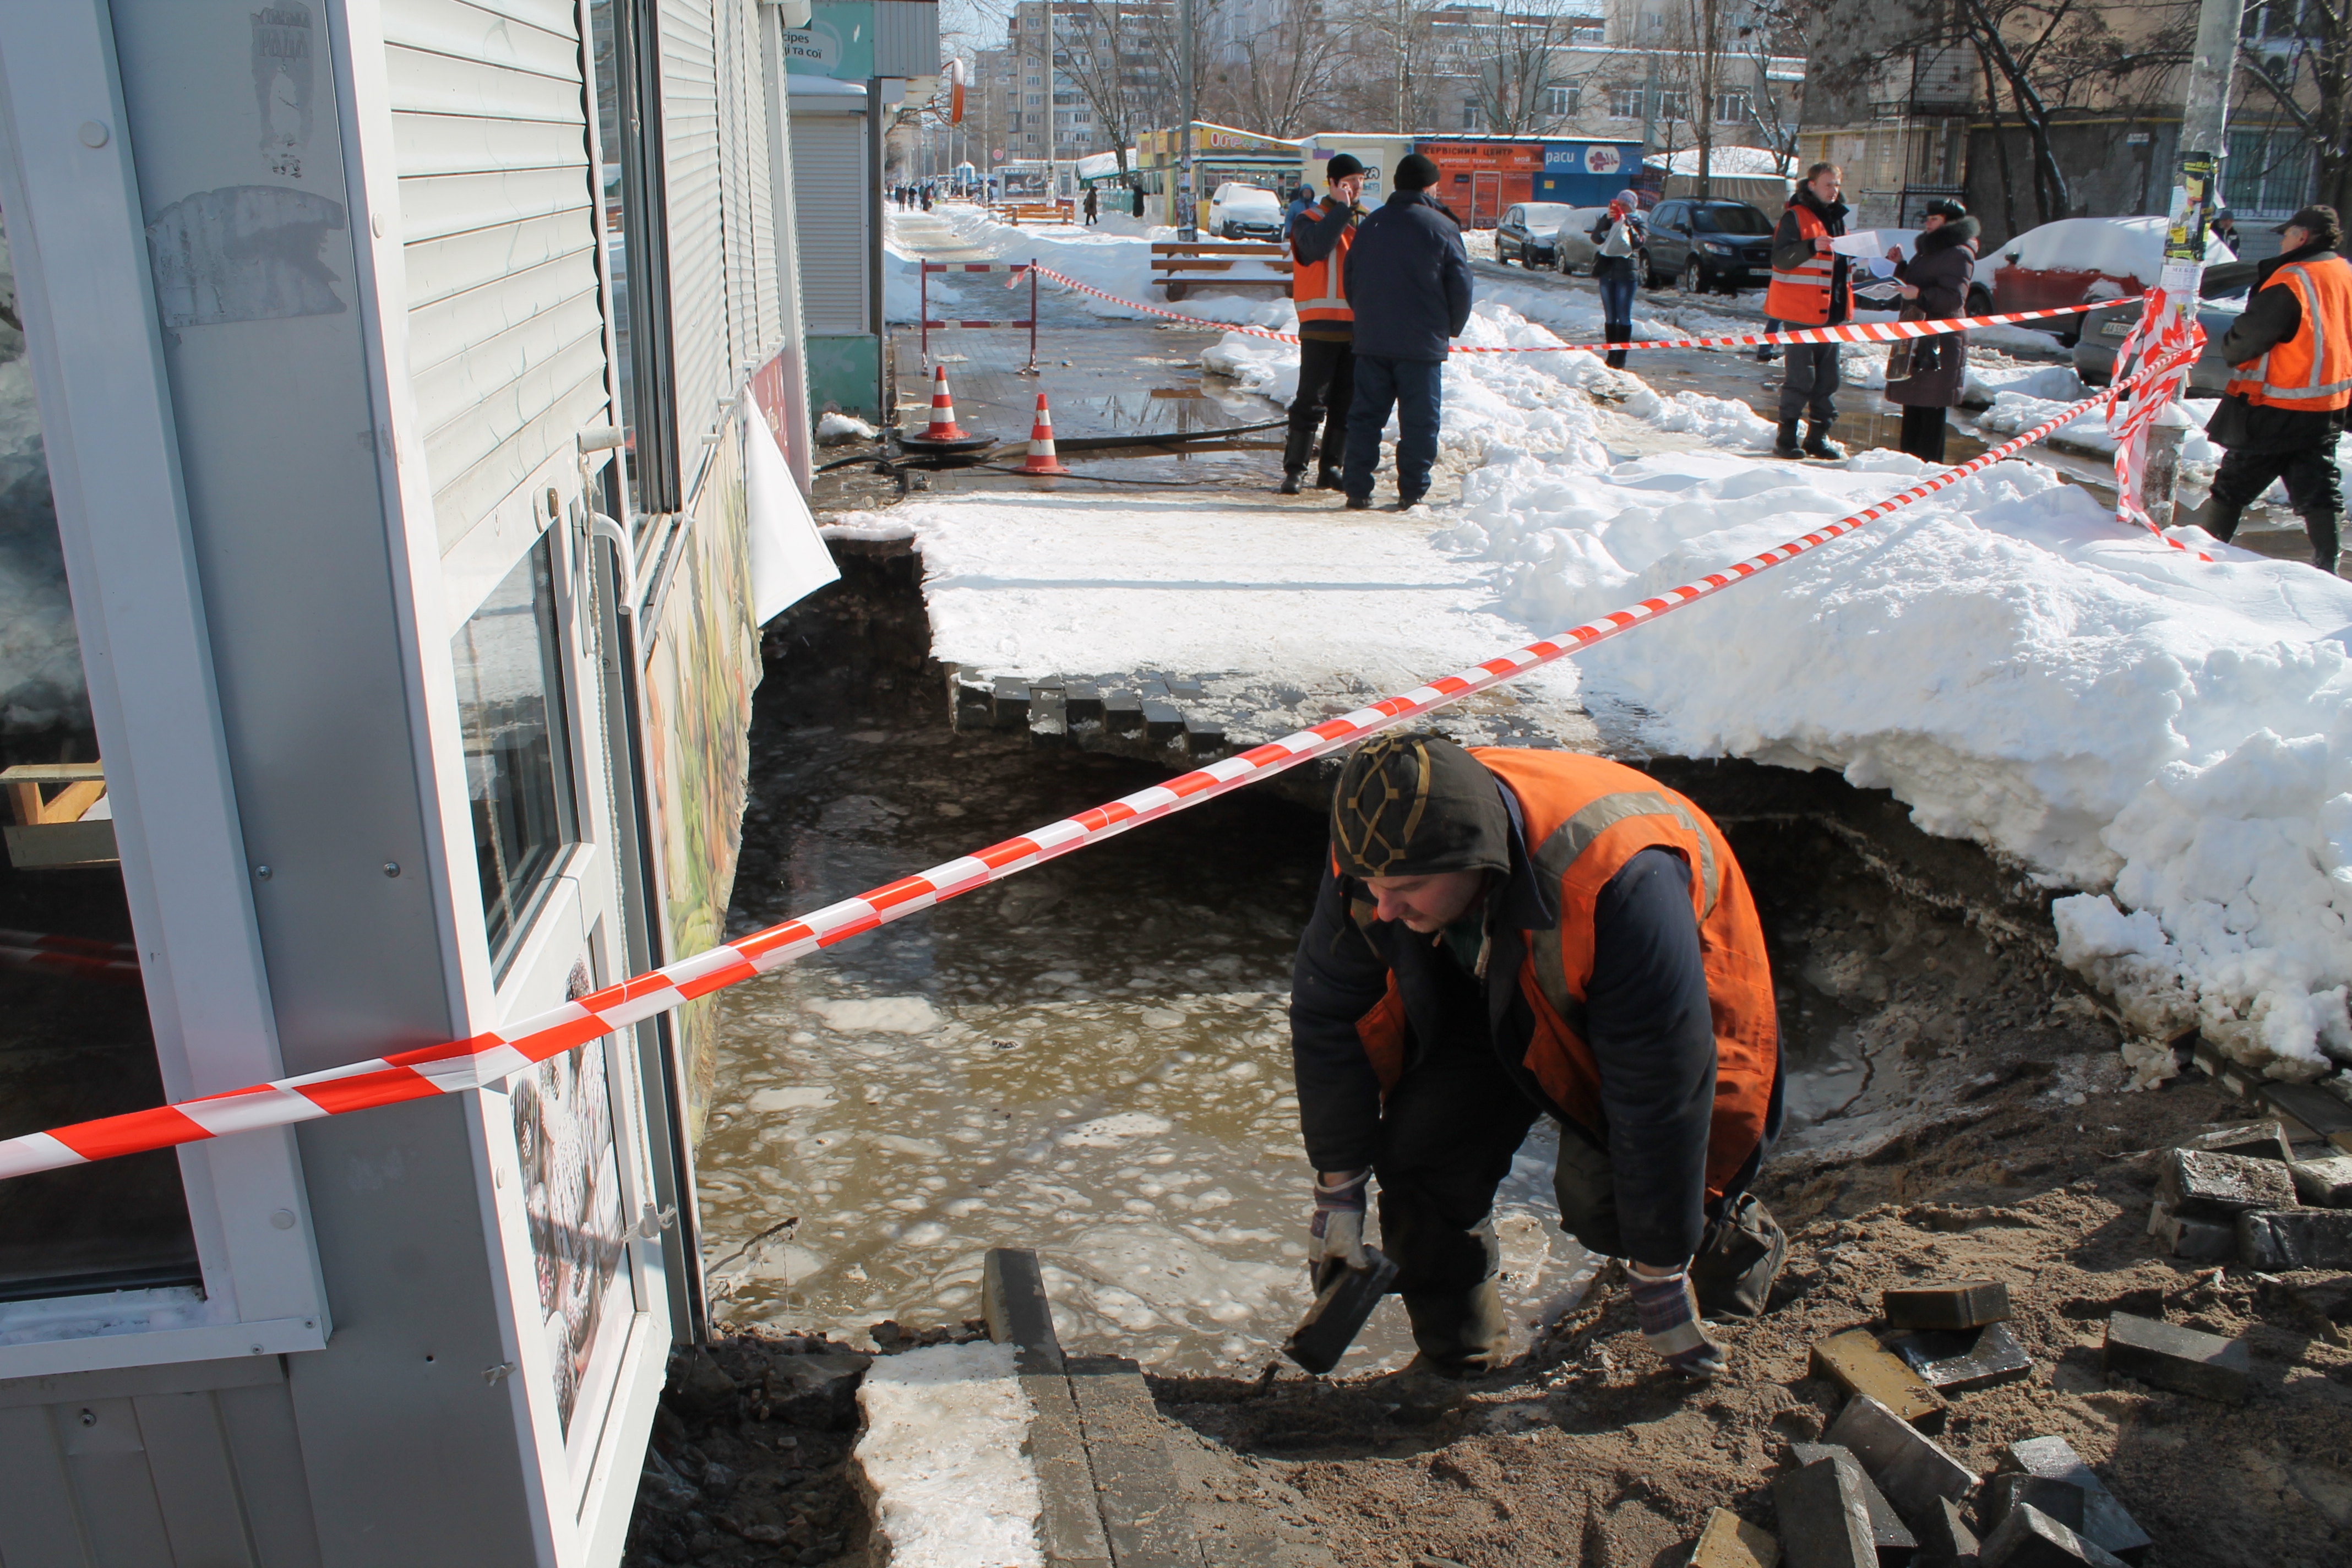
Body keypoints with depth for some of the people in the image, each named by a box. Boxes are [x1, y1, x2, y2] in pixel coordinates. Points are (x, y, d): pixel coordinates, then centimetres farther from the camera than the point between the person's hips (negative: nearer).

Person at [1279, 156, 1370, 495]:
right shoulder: (1310, 219, 0)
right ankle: (1293, 470, -3)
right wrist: (1341, 208, -16)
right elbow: (1317, 247, -23)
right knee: (1312, 400, -8)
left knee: (1348, 403, 7)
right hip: (1322, 327, -5)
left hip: (1358, 328, 5)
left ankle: (1330, 469, 16)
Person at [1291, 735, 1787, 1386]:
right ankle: (1455, 1356, 6)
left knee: (1600, 1200, -19)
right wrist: (1339, 1189, -9)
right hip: (1500, 996, 4)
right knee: (1417, 1142, -16)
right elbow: (1326, 1013, -13)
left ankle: (1734, 1240, 15)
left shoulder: (1618, 884, -44)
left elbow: (1659, 1094, -34)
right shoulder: (1374, 852, -28)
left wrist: (1660, 1275, -24)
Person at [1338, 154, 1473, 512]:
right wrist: (1452, 328, 12)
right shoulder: (1441, 227, -5)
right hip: (1423, 344, -4)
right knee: (1419, 420, 3)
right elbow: (1460, 285, -4)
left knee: (1365, 416, 7)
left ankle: (1357, 490, 5)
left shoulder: (1370, 225, 8)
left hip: (1371, 340, 4)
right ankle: (1412, 492, 3)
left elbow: (1349, 281, 15)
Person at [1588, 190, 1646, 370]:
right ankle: (1611, 355, 11)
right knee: (1610, 316, 6)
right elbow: (1596, 238, -5)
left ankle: (1621, 358, -6)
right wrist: (1607, 219, -15)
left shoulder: (1639, 224, 6)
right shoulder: (1609, 221, 13)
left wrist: (1626, 224, -19)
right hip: (1607, 273, 3)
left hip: (1627, 274, -3)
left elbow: (1638, 242, -14)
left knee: (1624, 316, -6)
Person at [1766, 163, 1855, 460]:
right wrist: (1812, 246, -30)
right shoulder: (1795, 217, -5)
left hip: (1831, 312, 8)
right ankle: (1786, 438, -2)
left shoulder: (1838, 218, 18)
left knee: (1828, 377, 8)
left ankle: (1818, 436, 14)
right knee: (1801, 376, -8)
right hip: (1801, 311, -7)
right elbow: (1780, 258, -17)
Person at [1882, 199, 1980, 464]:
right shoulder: (1928, 251, 21)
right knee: (1911, 401, 11)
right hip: (1916, 337, 10)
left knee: (1931, 405, -9)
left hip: (1940, 340, -10)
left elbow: (1954, 297, -19)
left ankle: (1929, 462, -7)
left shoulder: (1958, 254, -9)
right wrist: (1900, 266, 18)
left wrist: (1919, 294, -30)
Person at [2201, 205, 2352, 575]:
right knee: (2318, 482, 9)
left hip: (2277, 406, -7)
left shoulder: (2291, 280, -18)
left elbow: (2249, 336, -16)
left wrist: (2230, 350, 4)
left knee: (2237, 478, 5)